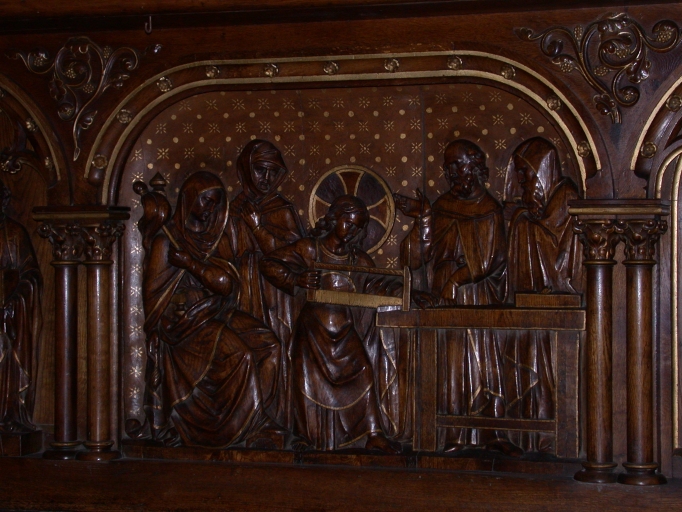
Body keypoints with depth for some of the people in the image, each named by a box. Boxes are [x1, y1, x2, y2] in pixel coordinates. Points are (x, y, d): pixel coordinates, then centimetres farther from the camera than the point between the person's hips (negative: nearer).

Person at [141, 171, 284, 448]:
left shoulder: (217, 240, 14)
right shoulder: (166, 241, -2)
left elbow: (227, 283, -1)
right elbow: (154, 294, -4)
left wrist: (191, 263, -12)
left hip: (216, 315, 6)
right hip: (184, 322, -6)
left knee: (269, 344, -18)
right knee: (239, 354, -28)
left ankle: (258, 420, -11)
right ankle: (231, 427, -14)